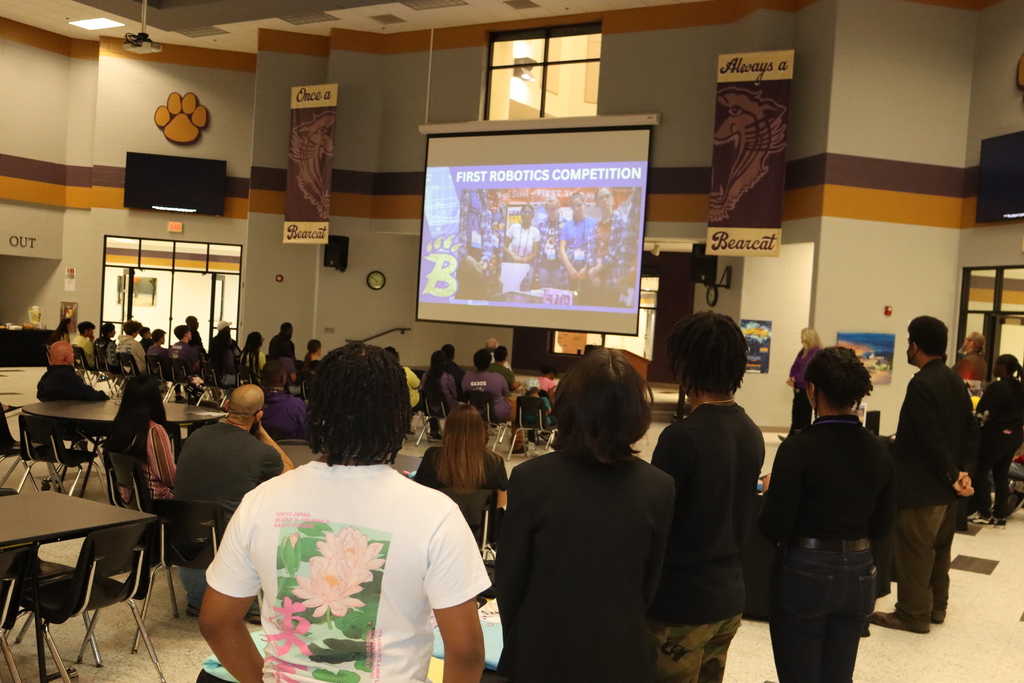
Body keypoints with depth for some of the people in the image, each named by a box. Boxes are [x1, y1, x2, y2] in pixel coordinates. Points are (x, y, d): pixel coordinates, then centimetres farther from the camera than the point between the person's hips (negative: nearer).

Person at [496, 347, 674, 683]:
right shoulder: (658, 488, -12)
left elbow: (509, 578, -8)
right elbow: (650, 583, 0)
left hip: (543, 654, -1)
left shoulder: (530, 479, -18)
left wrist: (517, 639, 9)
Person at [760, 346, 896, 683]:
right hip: (858, 573, 5)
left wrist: (770, 490, 2)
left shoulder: (799, 447, -17)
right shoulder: (879, 449, -1)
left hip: (804, 572, -5)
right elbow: (882, 527, 8)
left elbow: (774, 529, -16)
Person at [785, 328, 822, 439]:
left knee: (805, 414, -1)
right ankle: (792, 436, 14)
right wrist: (792, 380, -7)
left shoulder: (816, 352, -12)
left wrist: (795, 378, -18)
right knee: (796, 413, 10)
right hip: (798, 387, 8)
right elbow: (795, 367, 10)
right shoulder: (803, 351, 14)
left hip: (807, 388, -8)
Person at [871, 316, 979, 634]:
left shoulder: (921, 384, -20)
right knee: (938, 548, 18)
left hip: (921, 486, -9)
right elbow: (971, 430, 7)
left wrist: (952, 475, -13)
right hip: (945, 486, 9)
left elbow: (932, 439, -22)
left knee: (914, 551, 1)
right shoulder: (956, 381, 8)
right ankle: (935, 607, 28)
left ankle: (913, 614, 10)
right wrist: (965, 471, 0)